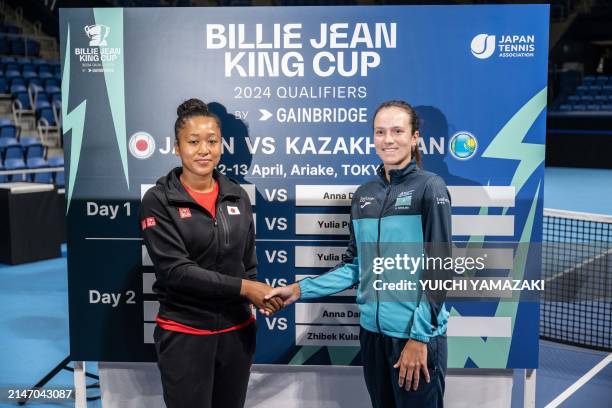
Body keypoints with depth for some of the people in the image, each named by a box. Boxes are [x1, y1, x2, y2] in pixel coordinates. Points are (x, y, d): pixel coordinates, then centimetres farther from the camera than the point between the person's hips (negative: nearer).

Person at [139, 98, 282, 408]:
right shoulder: (158, 201, -8)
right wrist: (243, 288, -20)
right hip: (184, 334, -4)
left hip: (237, 331, 4)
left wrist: (258, 296, -2)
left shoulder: (237, 196, 5)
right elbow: (176, 270, -18)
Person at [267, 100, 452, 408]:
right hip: (373, 330, 5)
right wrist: (301, 289, -1)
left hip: (417, 334, -5)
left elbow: (438, 269, -11)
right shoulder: (363, 195, 8)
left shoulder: (430, 187, -7)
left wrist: (419, 337, -15)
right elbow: (355, 265, 9)